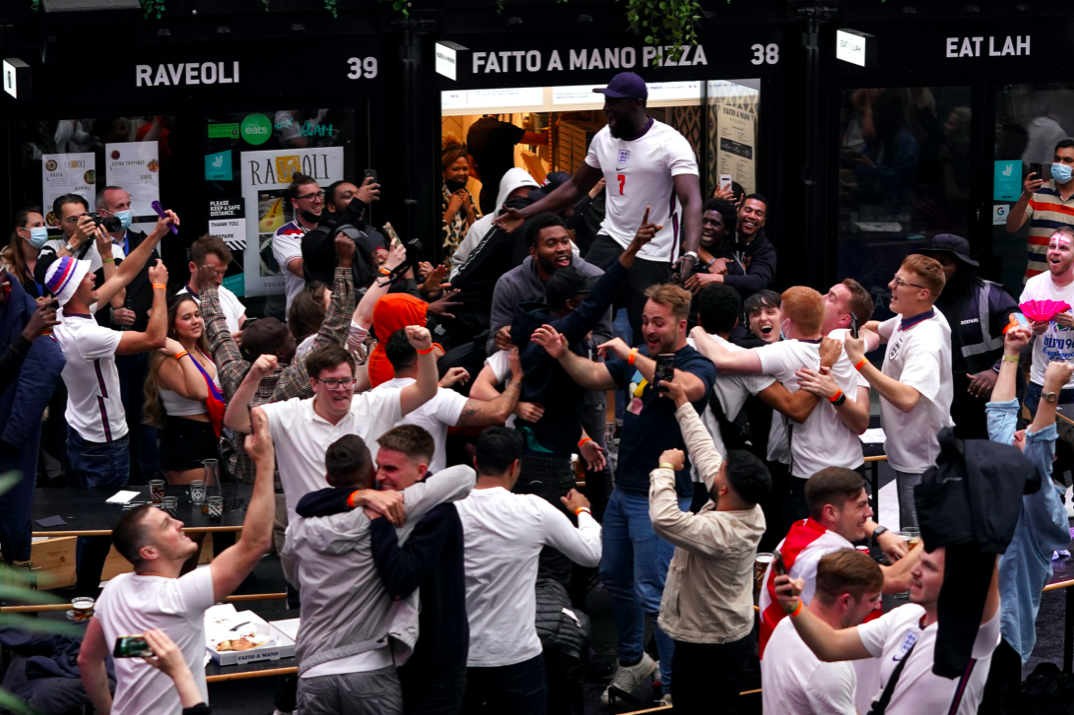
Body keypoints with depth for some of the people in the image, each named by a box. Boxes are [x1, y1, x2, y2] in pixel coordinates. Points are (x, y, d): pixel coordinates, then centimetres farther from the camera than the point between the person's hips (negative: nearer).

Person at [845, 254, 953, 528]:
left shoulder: (925, 341, -28)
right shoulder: (906, 319, 2)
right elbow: (878, 330, 28)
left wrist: (859, 361, -40)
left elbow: (906, 398, -42)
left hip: (921, 463, -10)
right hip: (906, 452, 10)